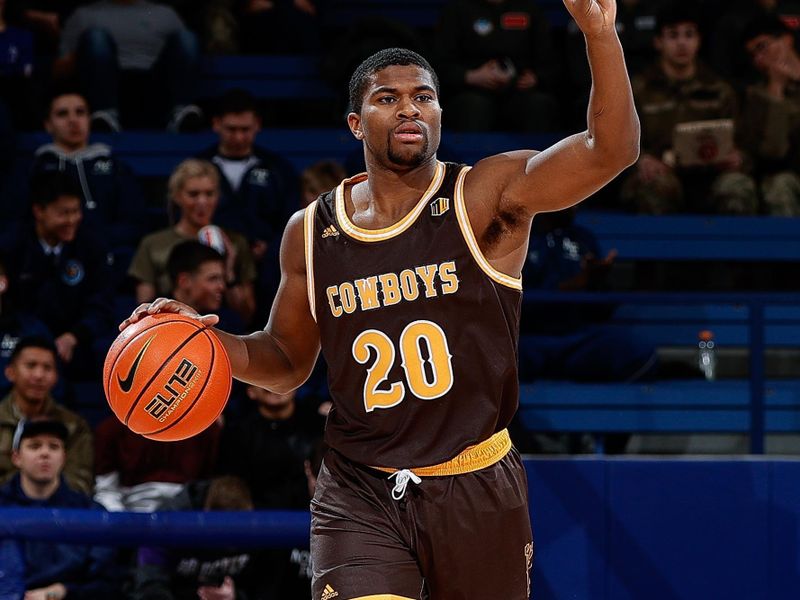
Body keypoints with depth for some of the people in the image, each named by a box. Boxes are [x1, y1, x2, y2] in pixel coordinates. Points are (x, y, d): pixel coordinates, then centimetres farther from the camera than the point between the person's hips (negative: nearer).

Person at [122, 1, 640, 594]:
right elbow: (287, 362, 18)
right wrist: (210, 340, -2)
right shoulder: (311, 233, 5)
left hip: (478, 493, -1)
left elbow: (610, 151, -19)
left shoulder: (486, 197, -5)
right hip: (359, 495, 1)